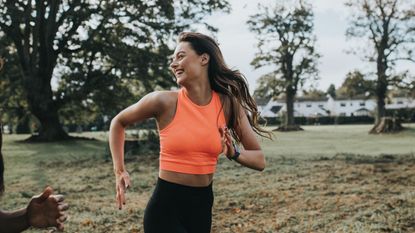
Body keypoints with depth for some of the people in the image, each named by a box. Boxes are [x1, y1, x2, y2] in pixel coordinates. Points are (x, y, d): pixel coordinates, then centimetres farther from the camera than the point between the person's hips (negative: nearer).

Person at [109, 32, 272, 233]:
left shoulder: (228, 104, -4)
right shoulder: (164, 102, -11)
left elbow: (259, 160, 0)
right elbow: (118, 123, 6)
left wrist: (234, 153, -19)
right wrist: (120, 171, 1)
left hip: (203, 206, 4)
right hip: (165, 208, -3)